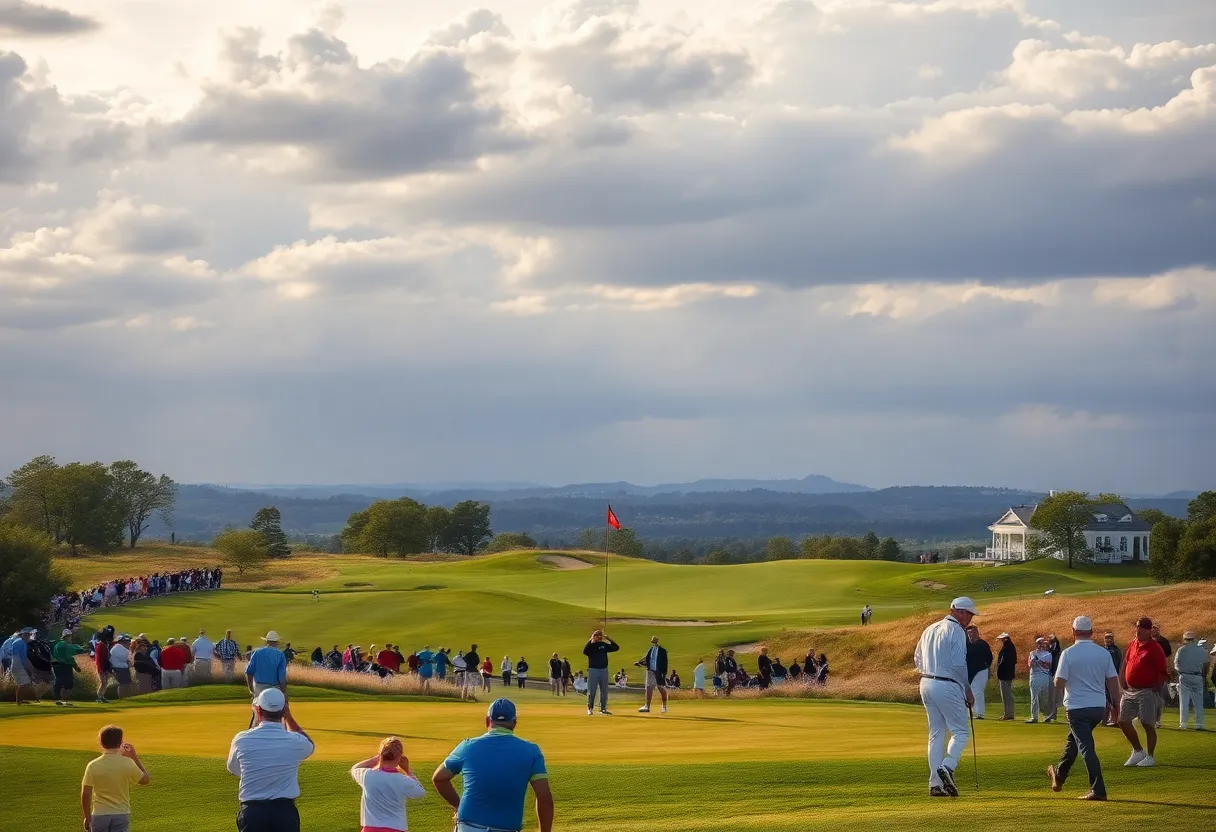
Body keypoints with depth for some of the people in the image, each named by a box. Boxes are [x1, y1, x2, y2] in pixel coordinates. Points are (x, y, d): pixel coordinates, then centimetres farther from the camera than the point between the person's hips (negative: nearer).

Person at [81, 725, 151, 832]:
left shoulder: (93, 766, -9)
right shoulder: (128, 764, -9)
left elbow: (86, 794, -8)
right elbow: (146, 780, 8)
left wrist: (87, 817, 4)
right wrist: (135, 758, 13)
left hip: (99, 815, 0)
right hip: (122, 814, 0)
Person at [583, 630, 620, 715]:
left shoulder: (604, 645, 10)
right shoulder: (590, 645, -2)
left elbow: (616, 647, 3)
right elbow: (585, 651, -23)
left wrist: (608, 639, -3)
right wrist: (591, 640, -22)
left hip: (604, 670, 4)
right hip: (593, 670, -4)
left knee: (604, 691, 7)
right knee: (591, 691, -2)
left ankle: (603, 708, 15)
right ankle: (589, 708, 7)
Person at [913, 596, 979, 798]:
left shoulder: (930, 629, 16)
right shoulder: (956, 631, -10)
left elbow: (917, 658, 19)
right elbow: (959, 664, -16)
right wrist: (967, 690, -7)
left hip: (926, 684, 8)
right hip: (947, 686, -8)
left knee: (936, 734, 10)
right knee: (961, 732, 0)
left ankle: (935, 784, 5)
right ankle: (947, 767, -21)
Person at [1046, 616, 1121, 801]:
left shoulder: (1069, 653, -11)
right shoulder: (1103, 653, 2)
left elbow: (1059, 682, -11)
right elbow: (1113, 681, 4)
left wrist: (1059, 699, 11)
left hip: (1077, 708, -6)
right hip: (1099, 707, 6)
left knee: (1087, 747, -6)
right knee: (1073, 739, 25)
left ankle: (1098, 789, -13)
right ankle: (1059, 775, 39)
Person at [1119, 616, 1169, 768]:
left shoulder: (1155, 648, -10)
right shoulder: (1131, 645, 11)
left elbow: (1163, 672, -10)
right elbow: (1125, 666, 19)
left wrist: (1155, 689, -12)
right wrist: (1123, 685, 11)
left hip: (1147, 692, -8)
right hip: (1130, 691, 8)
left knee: (1148, 724, -4)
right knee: (1123, 721, 9)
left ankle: (1150, 757, 7)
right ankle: (1138, 751, 22)